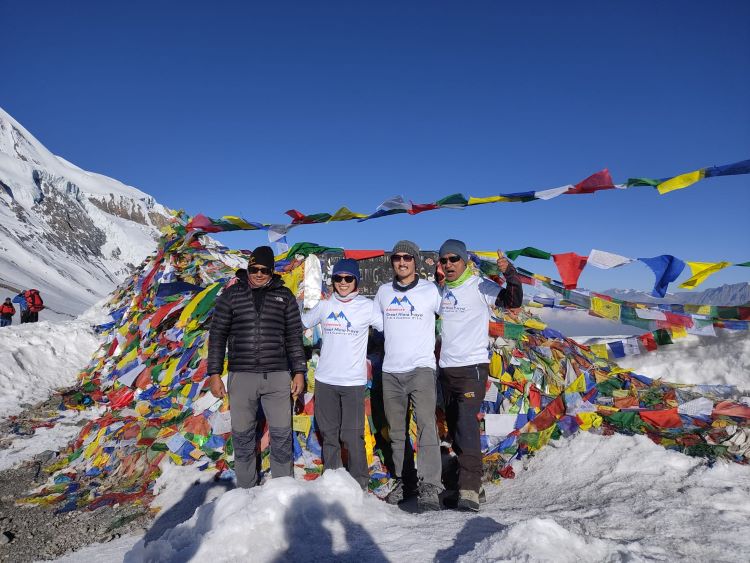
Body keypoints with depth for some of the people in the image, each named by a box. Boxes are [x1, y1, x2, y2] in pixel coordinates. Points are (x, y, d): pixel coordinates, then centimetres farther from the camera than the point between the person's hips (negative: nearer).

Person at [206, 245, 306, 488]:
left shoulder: (284, 295, 7)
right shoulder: (231, 294, 5)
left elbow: (294, 336, 9)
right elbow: (217, 335, 5)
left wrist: (299, 372, 3)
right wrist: (214, 374, 0)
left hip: (277, 377, 0)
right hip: (241, 376, 0)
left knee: (282, 435, 5)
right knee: (242, 436, 8)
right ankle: (247, 490, 24)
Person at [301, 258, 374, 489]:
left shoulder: (367, 306, -4)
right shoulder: (325, 305, 5)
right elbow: (301, 323, 18)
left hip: (354, 381, -3)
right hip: (325, 380, 4)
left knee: (352, 436, -4)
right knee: (329, 434, 14)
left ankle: (359, 483, 13)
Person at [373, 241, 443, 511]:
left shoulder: (430, 291, -1)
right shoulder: (383, 292, 10)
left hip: (421, 369, -4)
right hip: (390, 372, 4)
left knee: (426, 425, -18)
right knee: (396, 432, 12)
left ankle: (429, 487, -16)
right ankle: (403, 482, 25)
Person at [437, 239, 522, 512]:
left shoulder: (480, 286, -8)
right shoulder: (441, 290, 10)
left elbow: (513, 301, -21)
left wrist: (509, 272, -34)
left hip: (473, 366, -7)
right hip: (446, 368, 7)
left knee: (466, 424, -16)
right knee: (454, 428, 13)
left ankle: (470, 490, -12)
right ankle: (467, 479, 27)